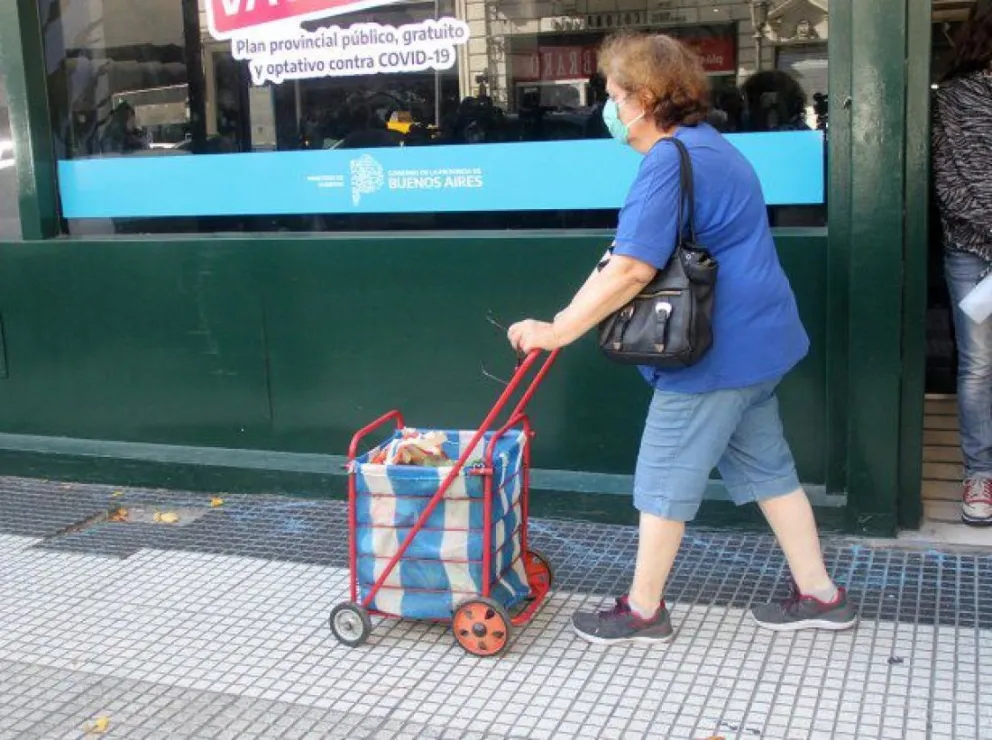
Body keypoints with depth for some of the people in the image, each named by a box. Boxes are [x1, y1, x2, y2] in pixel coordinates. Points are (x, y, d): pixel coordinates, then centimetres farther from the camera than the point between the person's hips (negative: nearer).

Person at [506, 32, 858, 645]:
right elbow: (634, 252, 16)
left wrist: (557, 332, -22)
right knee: (766, 467, 17)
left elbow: (633, 269, -28)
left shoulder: (669, 161, -19)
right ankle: (821, 595, 25)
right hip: (753, 340, 10)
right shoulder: (708, 146, 15)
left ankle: (643, 611, 16)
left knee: (666, 481, 3)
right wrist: (574, 314, 12)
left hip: (714, 352, -10)